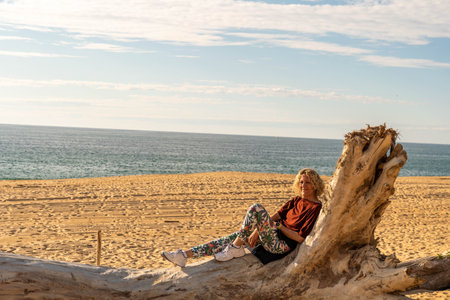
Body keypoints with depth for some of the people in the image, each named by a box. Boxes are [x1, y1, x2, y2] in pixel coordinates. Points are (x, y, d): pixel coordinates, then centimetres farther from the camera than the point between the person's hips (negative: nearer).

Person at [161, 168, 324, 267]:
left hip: (282, 245, -8)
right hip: (273, 237, 8)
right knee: (231, 238, -3)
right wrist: (256, 231, -4)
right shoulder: (296, 201, 17)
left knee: (256, 208, -23)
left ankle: (235, 248, -15)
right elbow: (273, 217, 10)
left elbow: (300, 238, -12)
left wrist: (279, 225, -6)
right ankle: (185, 255, -5)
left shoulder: (316, 208, -6)